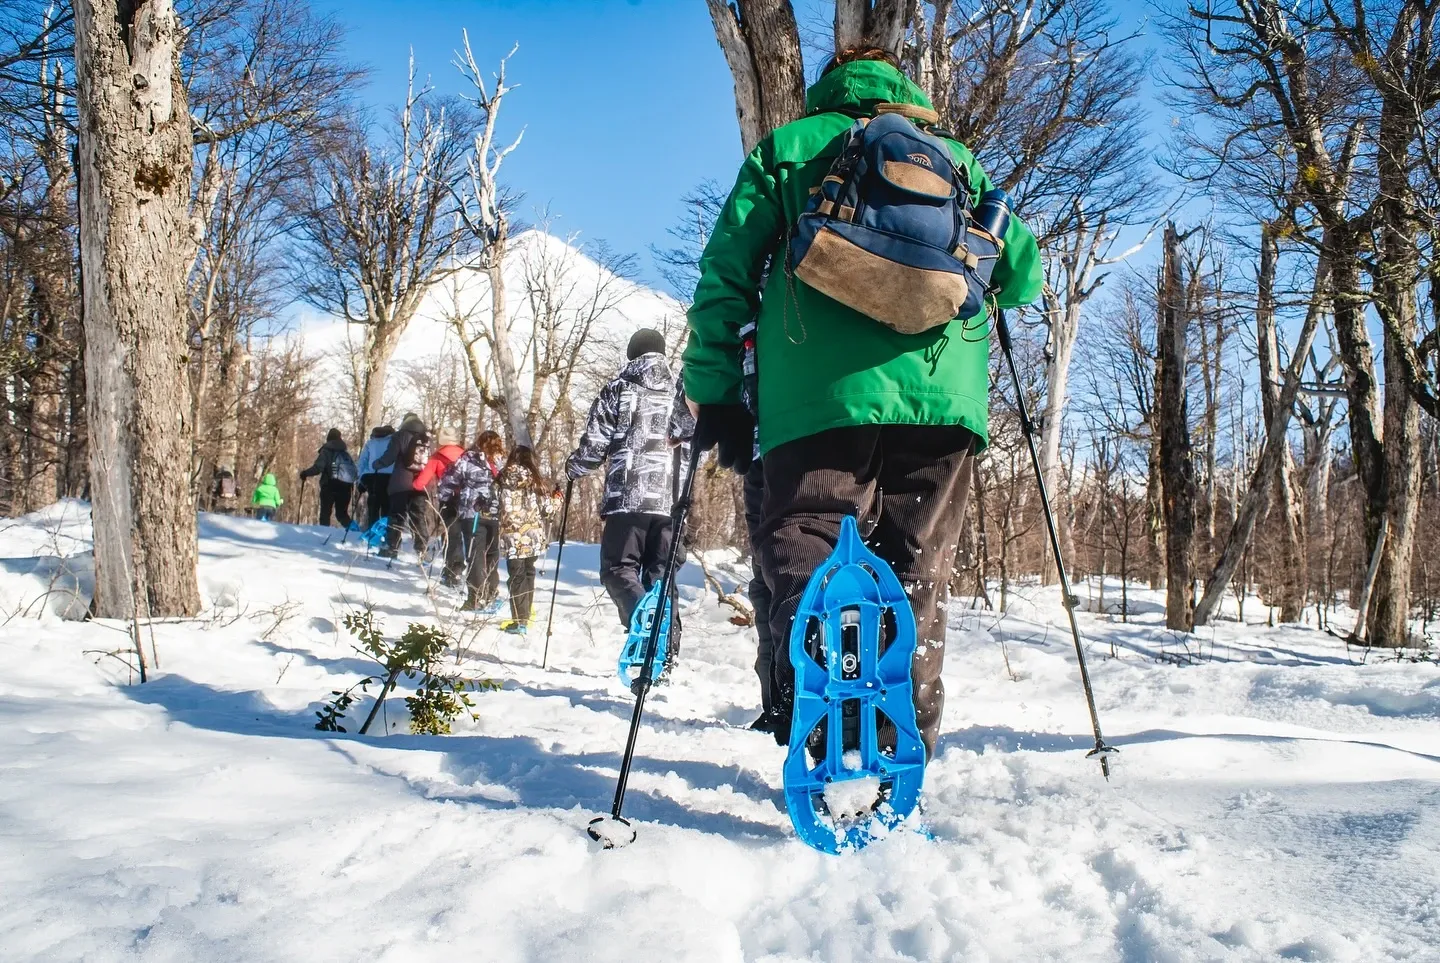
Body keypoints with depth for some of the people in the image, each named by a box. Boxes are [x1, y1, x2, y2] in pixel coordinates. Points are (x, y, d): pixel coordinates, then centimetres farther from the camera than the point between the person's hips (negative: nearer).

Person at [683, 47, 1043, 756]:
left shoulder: (787, 146, 19)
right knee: (916, 570, 10)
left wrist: (714, 396, 9)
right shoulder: (955, 158, 24)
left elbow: (726, 271, 9)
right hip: (945, 394, 3)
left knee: (799, 541, -3)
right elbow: (1024, 270, 20)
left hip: (822, 393, -2)